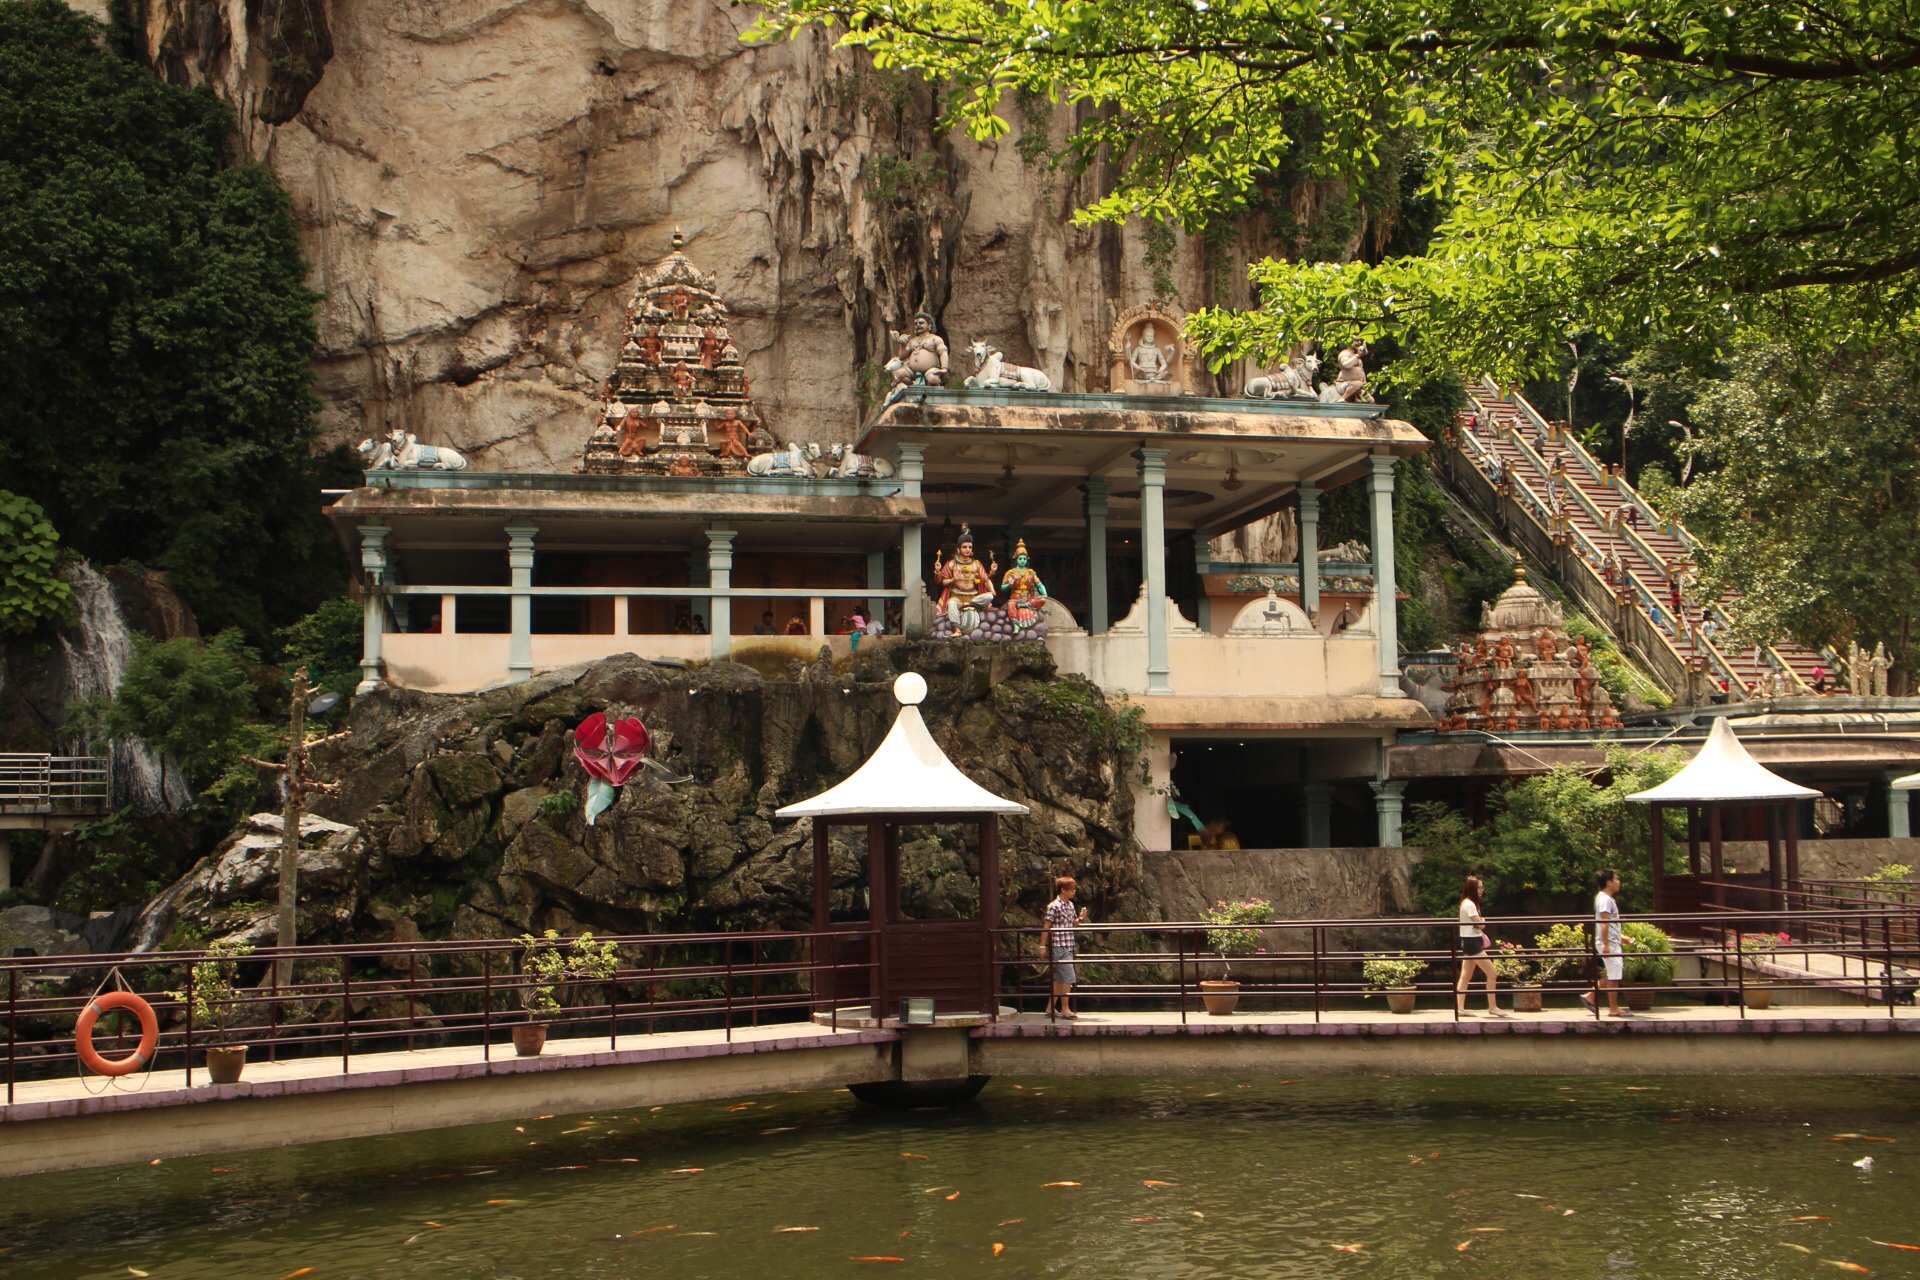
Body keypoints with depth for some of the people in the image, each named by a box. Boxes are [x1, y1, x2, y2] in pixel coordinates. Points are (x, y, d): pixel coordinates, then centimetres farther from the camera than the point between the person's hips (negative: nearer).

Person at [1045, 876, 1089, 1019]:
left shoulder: (1070, 905, 12)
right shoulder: (1054, 906, -12)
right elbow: (1047, 927, -12)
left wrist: (1080, 919, 1)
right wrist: (1043, 946, -13)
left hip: (1068, 947, 9)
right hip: (1059, 947, -8)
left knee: (1060, 978, 13)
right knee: (1068, 977, -9)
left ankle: (1051, 1007, 21)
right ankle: (1065, 1009, -2)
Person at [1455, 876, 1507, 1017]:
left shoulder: (1467, 903, 16)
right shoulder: (1470, 904, -16)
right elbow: (1480, 924, -18)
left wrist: (1480, 921, -1)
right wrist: (1482, 920, 3)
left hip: (1468, 942, 10)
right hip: (1472, 942, -10)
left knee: (1465, 977, 6)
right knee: (1492, 974, -6)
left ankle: (1460, 1008, 4)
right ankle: (1492, 1007, -2)